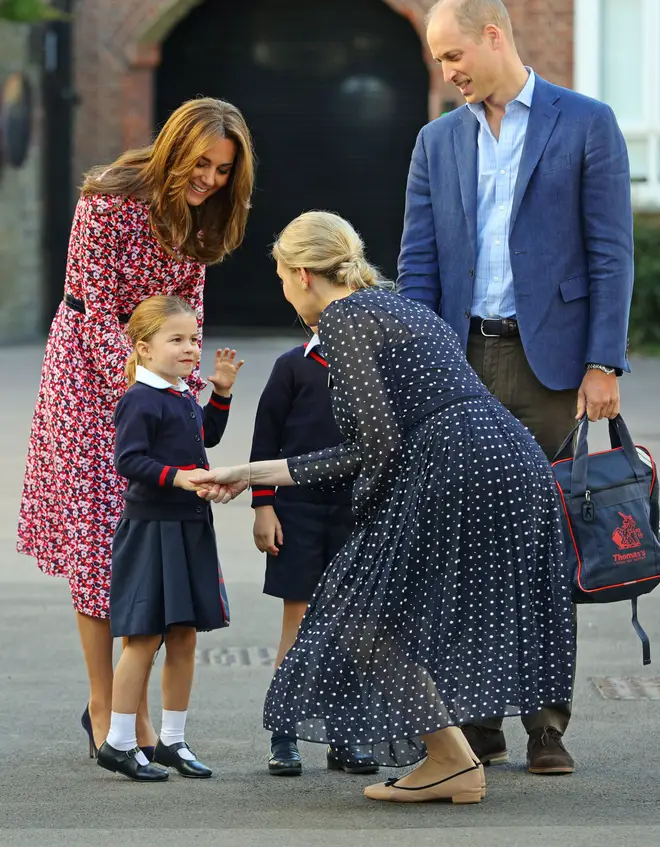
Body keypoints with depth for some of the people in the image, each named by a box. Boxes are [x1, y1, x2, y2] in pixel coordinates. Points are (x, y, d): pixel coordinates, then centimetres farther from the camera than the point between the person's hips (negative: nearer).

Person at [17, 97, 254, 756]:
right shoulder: (110, 201, -18)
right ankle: (104, 709, 3)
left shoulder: (198, 217, 2)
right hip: (92, 373, -6)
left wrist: (189, 389, -4)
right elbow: (98, 312, -18)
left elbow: (188, 309, 8)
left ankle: (134, 706, 9)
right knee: (97, 537, -5)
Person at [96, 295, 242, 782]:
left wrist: (222, 392, 20)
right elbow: (128, 459, -21)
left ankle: (172, 740, 19)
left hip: (191, 530, 9)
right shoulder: (139, 401, -14)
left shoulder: (185, 398, 13)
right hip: (151, 529, -9)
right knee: (145, 637, -6)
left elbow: (207, 436, 30)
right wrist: (176, 476, -29)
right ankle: (119, 743, 1)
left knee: (184, 636, 11)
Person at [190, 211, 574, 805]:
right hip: (516, 462, 9)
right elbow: (369, 449, 25)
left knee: (366, 614, 3)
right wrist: (251, 474, 28)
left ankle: (453, 762, 1)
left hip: (457, 468, -9)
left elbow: (380, 442, -11)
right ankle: (450, 761, 18)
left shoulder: (341, 317, 1)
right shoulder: (404, 309, 28)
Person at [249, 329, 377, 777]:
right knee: (298, 621, 0)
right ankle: (284, 739, 7)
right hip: (298, 508, -3)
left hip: (354, 510, 3)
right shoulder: (295, 366, -2)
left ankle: (344, 739, 12)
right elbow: (267, 435, -1)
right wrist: (263, 505, -5)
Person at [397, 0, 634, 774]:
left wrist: (603, 363, -10)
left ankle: (546, 724, 7)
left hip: (548, 360, -3)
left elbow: (611, 252, -3)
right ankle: (477, 722, 8)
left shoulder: (585, 125, 0)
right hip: (463, 362, 4)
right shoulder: (437, 142, 12)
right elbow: (418, 264, 9)